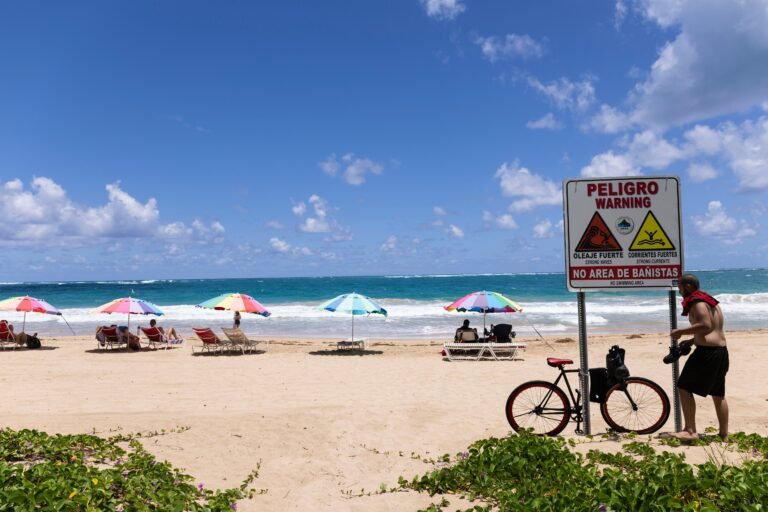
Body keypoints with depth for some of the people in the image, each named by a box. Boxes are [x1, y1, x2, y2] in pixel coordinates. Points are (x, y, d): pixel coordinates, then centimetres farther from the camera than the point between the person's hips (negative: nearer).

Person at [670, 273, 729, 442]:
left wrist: (681, 332, -18)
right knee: (718, 394, 16)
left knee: (684, 388, -5)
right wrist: (691, 341, 18)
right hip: (721, 352, 10)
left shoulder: (697, 302, -11)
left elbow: (706, 326, -25)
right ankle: (724, 434, 21)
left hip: (707, 352, -10)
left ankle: (690, 431, -7)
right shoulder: (710, 301, 19)